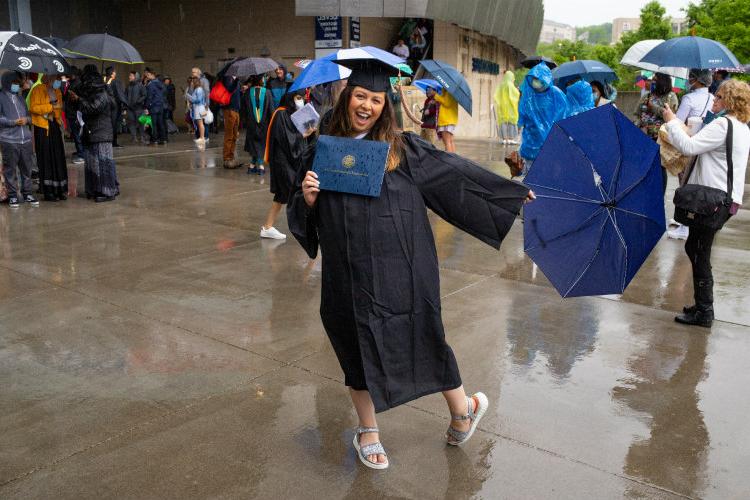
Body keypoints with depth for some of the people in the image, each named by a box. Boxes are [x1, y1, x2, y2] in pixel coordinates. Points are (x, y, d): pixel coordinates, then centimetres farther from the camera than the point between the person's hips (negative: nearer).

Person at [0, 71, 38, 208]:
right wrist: (13, 122, -15)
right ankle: (12, 196, 9)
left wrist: (26, 119, -2)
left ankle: (27, 194, 18)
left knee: (27, 168, 7)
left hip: (25, 139, 5)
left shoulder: (20, 97, 18)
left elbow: (29, 115, 21)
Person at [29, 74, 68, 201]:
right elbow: (33, 107, -16)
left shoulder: (57, 91, 16)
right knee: (46, 159, -4)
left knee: (58, 158, 4)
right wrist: (51, 106, -20)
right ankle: (48, 192, 0)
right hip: (42, 127, -6)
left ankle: (60, 190, 8)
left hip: (55, 126, 6)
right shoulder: (37, 90, -6)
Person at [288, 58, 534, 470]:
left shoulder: (402, 149, 0)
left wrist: (514, 192, 5)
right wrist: (307, 199, -14)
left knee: (420, 338, 7)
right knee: (360, 348, 13)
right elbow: (299, 216, 9)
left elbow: (453, 173, 4)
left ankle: (462, 408, 34)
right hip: (349, 274, 2)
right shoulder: (320, 152, 4)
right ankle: (367, 431, 34)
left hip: (401, 269, -1)